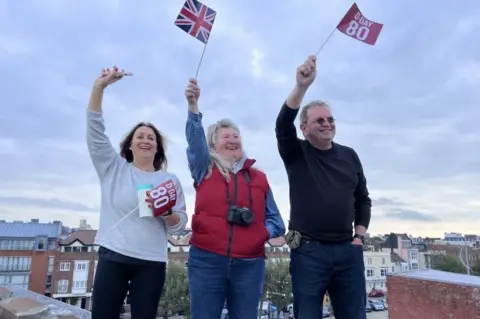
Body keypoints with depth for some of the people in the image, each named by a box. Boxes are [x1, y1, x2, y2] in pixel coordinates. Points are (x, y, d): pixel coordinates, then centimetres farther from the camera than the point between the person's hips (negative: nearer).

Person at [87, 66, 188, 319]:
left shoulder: (169, 180, 7)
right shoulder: (114, 168, 7)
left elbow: (180, 224, 4)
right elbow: (95, 131, -4)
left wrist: (168, 213, -19)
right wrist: (99, 87, -14)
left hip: (151, 263, 1)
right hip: (113, 257, 0)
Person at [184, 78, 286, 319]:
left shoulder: (259, 178, 12)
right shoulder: (205, 170, 8)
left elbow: (276, 220, 12)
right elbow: (194, 138, -9)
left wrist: (262, 232, -8)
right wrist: (193, 105, -22)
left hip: (249, 263, 2)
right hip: (206, 259, -1)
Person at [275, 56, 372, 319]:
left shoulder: (349, 156, 11)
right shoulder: (296, 154, 1)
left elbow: (362, 200, 16)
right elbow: (283, 125, -19)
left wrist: (359, 236, 6)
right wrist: (302, 86, -30)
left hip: (348, 251, 3)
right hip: (308, 251, -3)